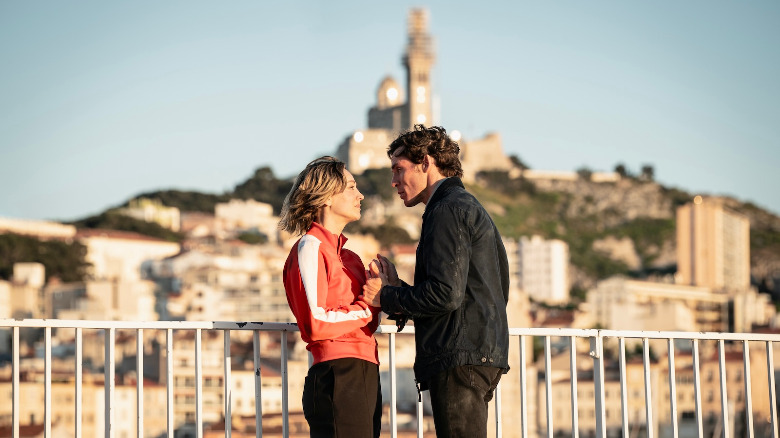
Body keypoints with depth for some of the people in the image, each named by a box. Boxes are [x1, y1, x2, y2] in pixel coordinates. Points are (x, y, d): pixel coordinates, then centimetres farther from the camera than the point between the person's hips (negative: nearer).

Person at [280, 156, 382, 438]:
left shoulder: (347, 255, 20)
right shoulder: (310, 248, -6)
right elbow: (315, 324, -15)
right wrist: (368, 306, -6)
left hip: (364, 377, 9)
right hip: (337, 378, -9)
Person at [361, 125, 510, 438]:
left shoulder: (448, 211, -9)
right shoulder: (469, 207, 23)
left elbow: (445, 294, -19)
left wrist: (387, 297, -4)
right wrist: (397, 289, 15)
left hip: (460, 358, -10)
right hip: (483, 354, 10)